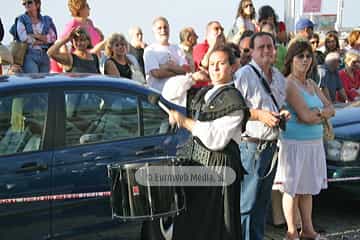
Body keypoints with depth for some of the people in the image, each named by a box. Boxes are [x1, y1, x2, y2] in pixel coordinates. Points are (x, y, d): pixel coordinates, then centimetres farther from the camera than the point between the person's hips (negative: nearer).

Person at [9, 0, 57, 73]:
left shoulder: (47, 20, 12)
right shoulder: (21, 20, 5)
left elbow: (53, 37, 1)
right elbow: (24, 38, -7)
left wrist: (35, 35, -10)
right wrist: (43, 41, -2)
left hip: (44, 56, 3)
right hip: (29, 55, -3)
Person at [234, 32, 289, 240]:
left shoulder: (279, 78, 15)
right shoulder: (243, 75, -11)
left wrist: (283, 113, 6)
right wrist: (258, 114, -20)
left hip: (272, 145, 8)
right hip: (251, 145, -8)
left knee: (263, 201, 16)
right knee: (246, 202, -5)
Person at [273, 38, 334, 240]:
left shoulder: (312, 84, 14)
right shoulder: (288, 84, -12)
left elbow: (330, 109, 7)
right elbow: (305, 115, -20)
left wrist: (316, 113, -12)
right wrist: (322, 113, -3)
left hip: (314, 143, 8)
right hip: (294, 143, -8)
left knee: (308, 187, 15)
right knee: (292, 188, 1)